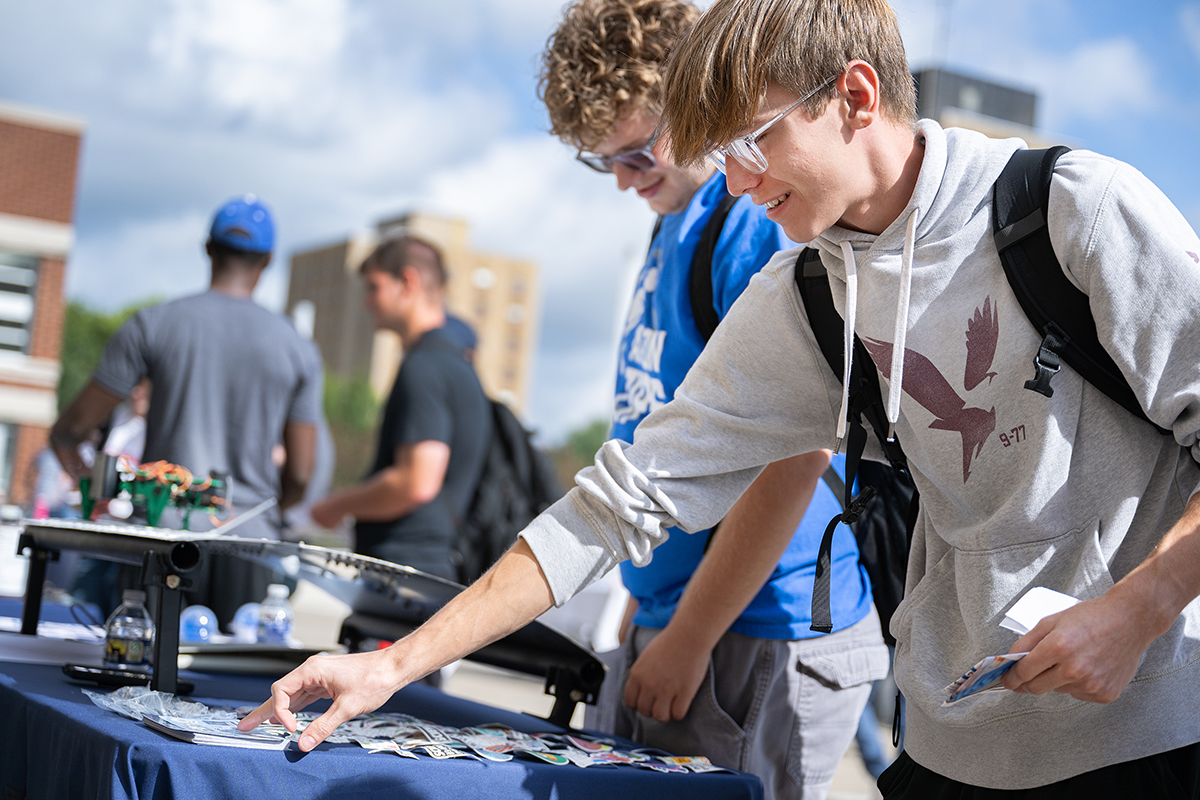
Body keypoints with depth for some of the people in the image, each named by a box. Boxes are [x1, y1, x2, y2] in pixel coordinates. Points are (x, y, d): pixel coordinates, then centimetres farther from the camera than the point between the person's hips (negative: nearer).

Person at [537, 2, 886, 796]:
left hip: (761, 641, -9)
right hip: (664, 619, 9)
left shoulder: (765, 221, -15)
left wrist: (687, 640, -16)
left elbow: (795, 454, -20)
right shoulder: (676, 220, 13)